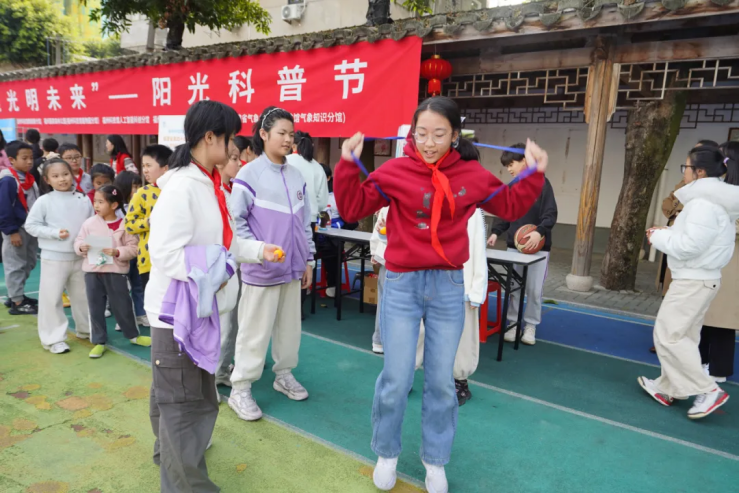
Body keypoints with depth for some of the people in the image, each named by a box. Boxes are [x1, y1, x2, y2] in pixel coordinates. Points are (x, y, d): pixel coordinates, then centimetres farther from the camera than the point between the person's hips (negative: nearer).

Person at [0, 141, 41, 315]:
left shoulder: (29, 178, 9)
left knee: (28, 264, 17)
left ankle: (16, 295, 31)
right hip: (17, 230, -9)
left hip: (30, 229, 9)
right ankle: (17, 302, 8)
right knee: (16, 266, 1)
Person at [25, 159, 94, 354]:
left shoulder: (83, 200, 0)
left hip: (81, 257, 3)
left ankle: (86, 329, 34)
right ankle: (53, 339, 14)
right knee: (51, 298, 2)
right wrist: (55, 233, -17)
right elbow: (31, 225, -7)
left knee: (82, 295, 17)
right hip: (54, 258, -3)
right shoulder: (44, 201, -8)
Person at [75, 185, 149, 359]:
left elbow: (132, 247, -7)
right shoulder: (89, 223, 2)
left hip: (116, 271, -2)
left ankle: (133, 335, 29)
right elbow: (78, 241, 8)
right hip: (92, 271, 3)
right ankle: (99, 341, 23)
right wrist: (81, 247, -14)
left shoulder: (124, 224, -6)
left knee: (122, 306, 8)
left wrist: (117, 252, -22)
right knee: (95, 308, 10)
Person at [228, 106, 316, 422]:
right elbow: (238, 222, -9)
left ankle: (284, 375, 34)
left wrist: (308, 260, 11)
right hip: (261, 269, -6)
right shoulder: (249, 174, -9)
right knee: (255, 330, 2)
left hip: (292, 267, 6)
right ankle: (240, 390, 15)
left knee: (290, 325, 15)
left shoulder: (296, 176, 8)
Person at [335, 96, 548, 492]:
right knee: (396, 380, 5)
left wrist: (534, 174, 3)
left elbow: (510, 206, 14)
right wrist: (348, 165, -14)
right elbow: (353, 208, -4)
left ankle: (435, 460, 35)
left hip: (448, 286, 2)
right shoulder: (395, 171, -6)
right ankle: (386, 454, 32)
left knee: (441, 381, 12)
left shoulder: (471, 175, 1)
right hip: (401, 284, -2)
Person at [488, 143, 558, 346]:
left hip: (538, 247, -4)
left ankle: (530, 326, 19)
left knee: (534, 290, 4)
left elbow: (551, 214, -12)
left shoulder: (542, 183, -9)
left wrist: (539, 232, -28)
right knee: (513, 288, 8)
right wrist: (496, 232, -1)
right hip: (514, 246, 5)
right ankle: (513, 323, 21)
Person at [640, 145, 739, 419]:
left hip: (693, 281, -11)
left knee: (668, 335, -5)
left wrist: (659, 236, -11)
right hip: (701, 278, 11)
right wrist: (667, 233, 5)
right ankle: (669, 388, 25)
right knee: (683, 336, 15)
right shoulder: (713, 200, 11)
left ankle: (708, 391, 1)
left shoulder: (703, 203, -21)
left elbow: (689, 246, -26)